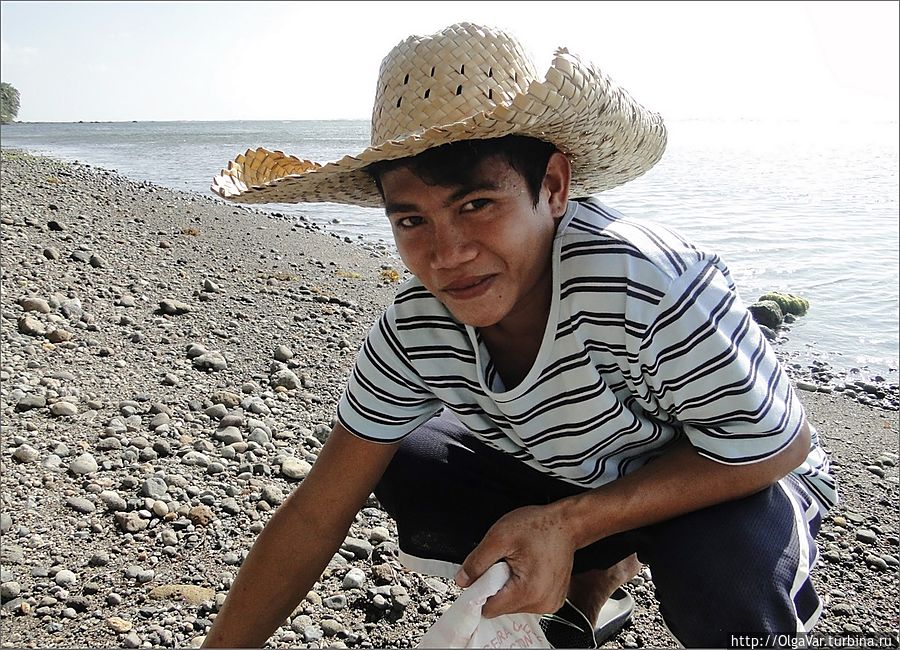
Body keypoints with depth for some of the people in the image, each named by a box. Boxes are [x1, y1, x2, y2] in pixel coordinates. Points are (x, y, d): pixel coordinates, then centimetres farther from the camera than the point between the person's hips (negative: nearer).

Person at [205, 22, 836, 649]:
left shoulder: (653, 288, -38)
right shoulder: (416, 329, -21)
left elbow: (775, 446, -24)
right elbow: (315, 516, -14)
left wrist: (566, 524, -31)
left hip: (738, 483, -4)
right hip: (570, 481, 5)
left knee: (718, 564, -37)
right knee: (404, 470, -10)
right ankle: (595, 575, 8)